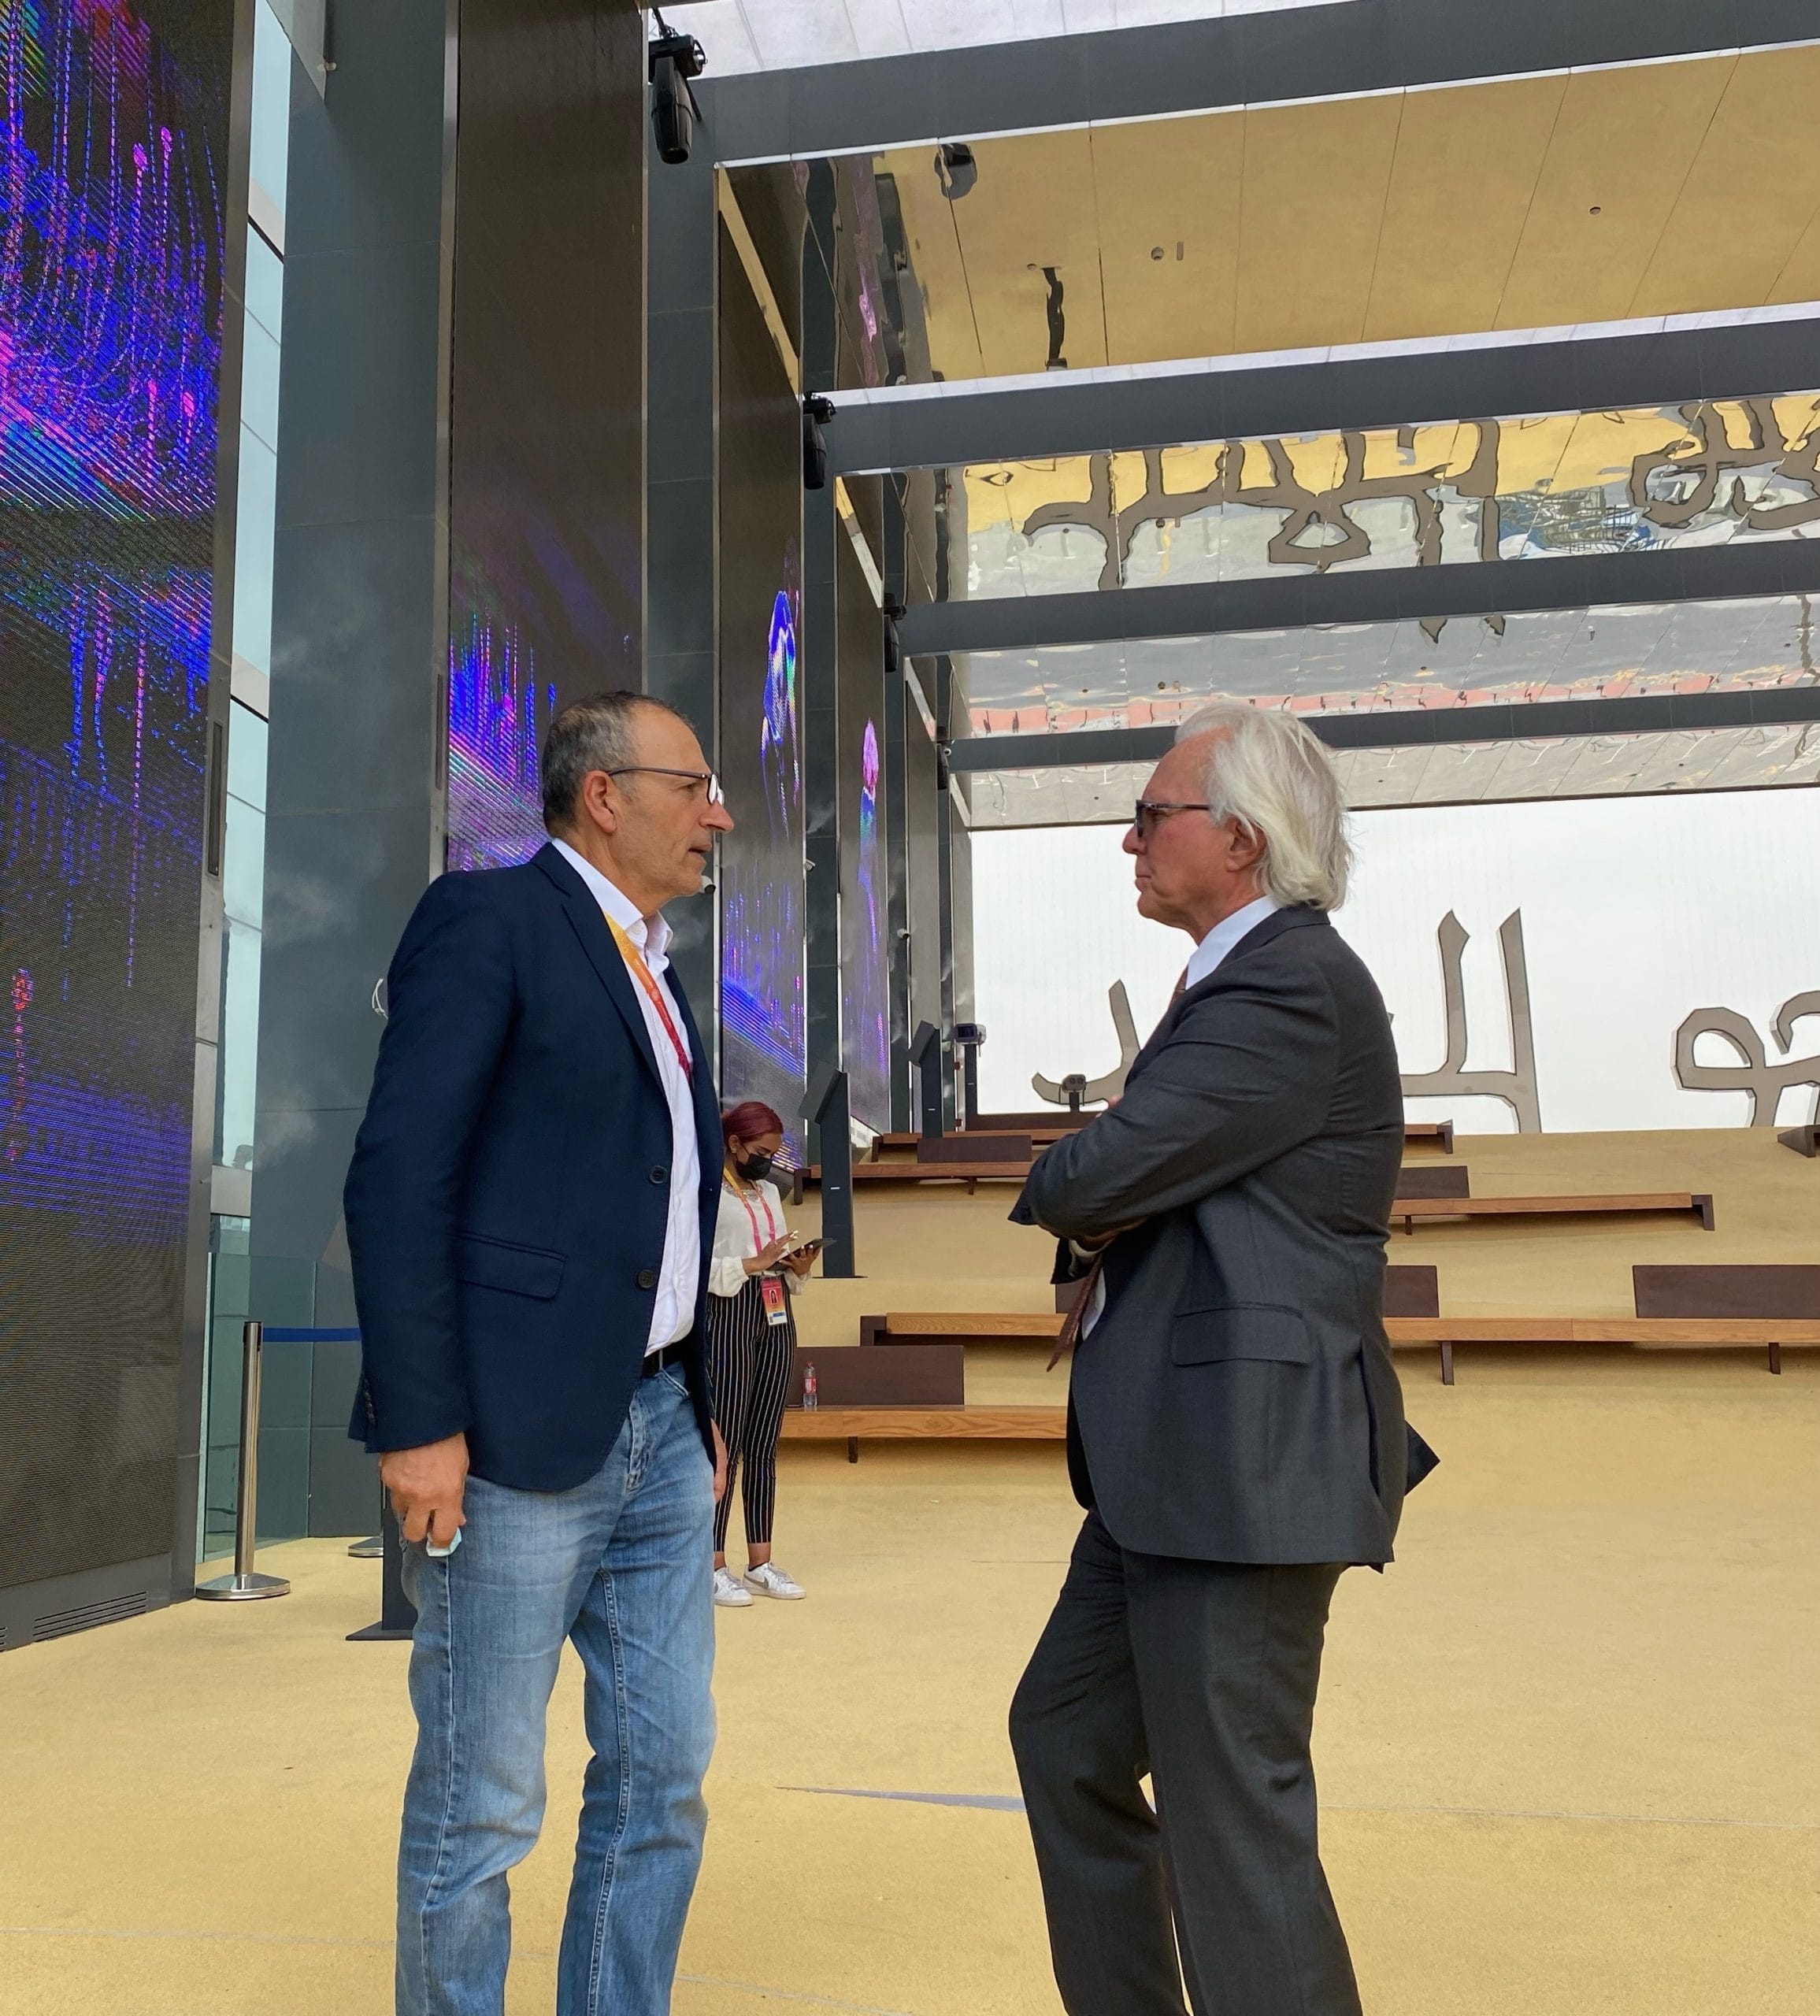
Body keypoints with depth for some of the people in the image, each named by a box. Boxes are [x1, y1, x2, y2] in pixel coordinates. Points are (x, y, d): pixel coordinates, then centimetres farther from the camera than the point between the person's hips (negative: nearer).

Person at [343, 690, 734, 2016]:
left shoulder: (654, 976, 19)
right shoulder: (487, 918, -6)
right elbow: (400, 1176, -14)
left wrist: (702, 1406, 16)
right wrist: (418, 1422, -19)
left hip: (658, 1428, 8)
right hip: (518, 1427, -8)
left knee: (664, 1776, 12)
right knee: (481, 1805, 3)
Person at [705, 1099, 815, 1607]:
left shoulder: (769, 1192, 18)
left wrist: (797, 1268, 0)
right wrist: (753, 1264, -20)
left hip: (775, 1318, 7)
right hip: (728, 1317, -7)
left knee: (764, 1446, 8)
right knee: (725, 1445, -7)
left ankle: (760, 1562, 12)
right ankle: (714, 1566, -2)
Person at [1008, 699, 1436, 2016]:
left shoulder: (1293, 985, -17)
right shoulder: (1251, 978, 16)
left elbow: (1096, 1175, -22)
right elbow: (1159, 1192, 18)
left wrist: (1068, 1197, 1)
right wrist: (1110, 1236, -4)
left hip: (1244, 1458, -11)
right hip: (1180, 1461, 11)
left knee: (1232, 1819, -1)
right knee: (1067, 1738, 19)